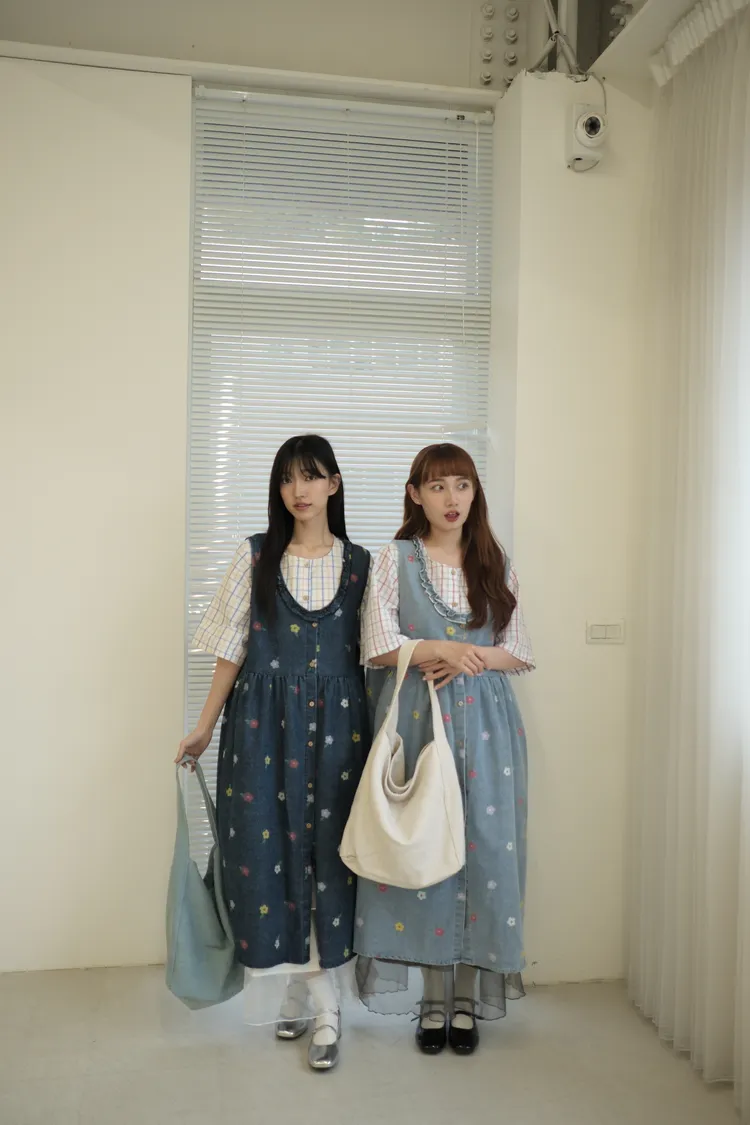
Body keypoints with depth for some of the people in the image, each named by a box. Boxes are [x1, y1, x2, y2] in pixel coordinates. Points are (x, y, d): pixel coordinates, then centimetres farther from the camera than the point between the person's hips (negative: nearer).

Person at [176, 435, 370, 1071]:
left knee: (327, 848, 0)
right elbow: (232, 650, 5)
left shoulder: (359, 564, 6)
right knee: (267, 845, 2)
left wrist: (379, 732, 2)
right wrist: (204, 730, 4)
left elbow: (372, 654, 7)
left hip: (336, 722, 0)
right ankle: (290, 992, 21)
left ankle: (325, 1006, 9)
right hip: (264, 720, 0)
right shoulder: (256, 557, 5)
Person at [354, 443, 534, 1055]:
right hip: (416, 718, -1)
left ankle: (468, 996, 16)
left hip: (485, 722, 2)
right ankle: (434, 998, 16)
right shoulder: (395, 559, 4)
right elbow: (378, 645, -4)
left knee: (484, 847, 1)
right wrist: (444, 648, -15)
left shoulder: (496, 563, 9)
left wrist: (470, 657, -11)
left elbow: (521, 651, 6)